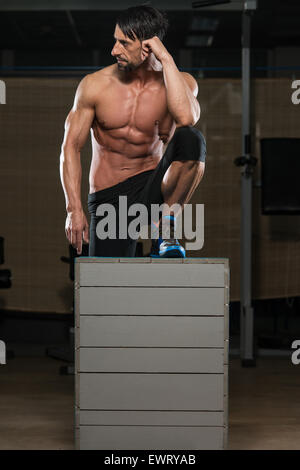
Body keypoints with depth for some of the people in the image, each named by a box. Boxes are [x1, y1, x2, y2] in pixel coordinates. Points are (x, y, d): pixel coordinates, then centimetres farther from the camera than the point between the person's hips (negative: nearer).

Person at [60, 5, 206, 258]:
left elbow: (186, 118, -28)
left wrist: (166, 59, -21)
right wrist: (74, 209, -11)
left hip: (153, 189, 0)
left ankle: (165, 227, -15)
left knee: (191, 140, -30)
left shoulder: (179, 82, -4)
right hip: (108, 198, 0)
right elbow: (71, 147, -1)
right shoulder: (95, 85, -3)